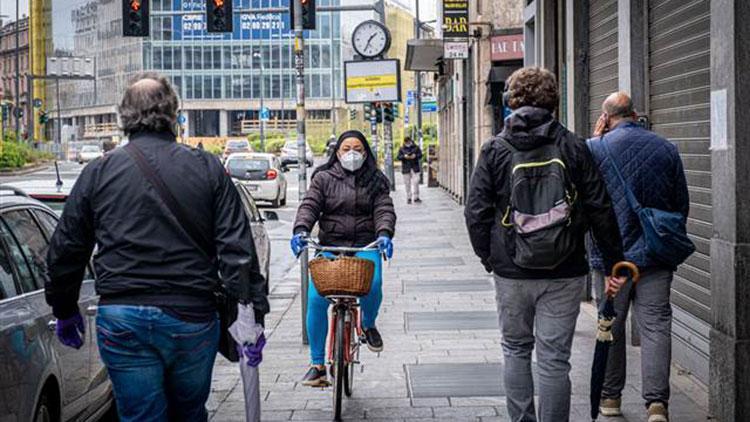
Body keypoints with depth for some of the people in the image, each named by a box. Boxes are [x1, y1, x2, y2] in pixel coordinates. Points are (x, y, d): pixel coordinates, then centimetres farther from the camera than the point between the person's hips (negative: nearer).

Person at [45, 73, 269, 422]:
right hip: (192, 317, 1)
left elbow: (65, 250, 9)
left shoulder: (98, 172, 3)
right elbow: (238, 249, -3)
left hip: (122, 321, 0)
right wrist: (253, 313, 0)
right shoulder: (207, 169, 2)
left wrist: (64, 311, 22)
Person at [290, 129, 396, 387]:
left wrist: (384, 234, -21)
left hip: (365, 246, 0)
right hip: (330, 246, 0)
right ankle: (317, 364, -2)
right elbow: (309, 206, 0)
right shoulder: (324, 178, 10)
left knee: (372, 283, -31)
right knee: (316, 299, -15)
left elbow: (384, 210, 0)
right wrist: (301, 230, -20)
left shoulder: (376, 181, 12)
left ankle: (368, 324, 6)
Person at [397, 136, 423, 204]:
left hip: (415, 168, 0)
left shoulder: (416, 147, 7)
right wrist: (404, 156, -19)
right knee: (407, 183, 3)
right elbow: (398, 157, 0)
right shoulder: (402, 149, 7)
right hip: (406, 169, 0)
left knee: (415, 182, -7)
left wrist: (415, 156, -17)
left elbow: (420, 155, 3)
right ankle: (409, 198, 11)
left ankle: (416, 197, -2)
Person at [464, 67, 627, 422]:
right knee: (554, 359, 4)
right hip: (564, 274, 0)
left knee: (516, 350, 17)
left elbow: (476, 212, -3)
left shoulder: (494, 150, -1)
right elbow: (601, 210, 0)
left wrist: (489, 257, 9)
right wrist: (614, 262, 7)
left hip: (511, 272, 1)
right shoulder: (573, 147, -1)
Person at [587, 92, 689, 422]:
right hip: (656, 257, 1)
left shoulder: (595, 148, -6)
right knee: (655, 326, 1)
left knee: (611, 327, 11)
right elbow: (682, 206, 9)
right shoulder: (666, 149, 4)